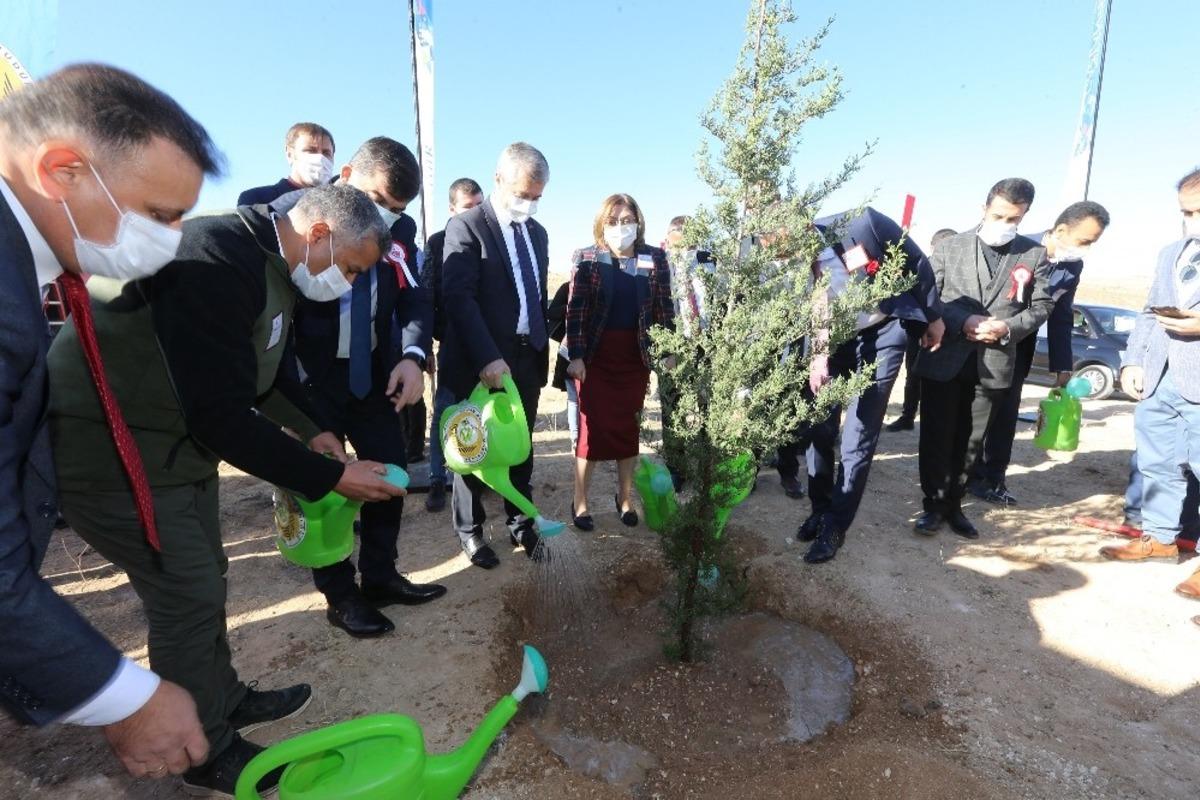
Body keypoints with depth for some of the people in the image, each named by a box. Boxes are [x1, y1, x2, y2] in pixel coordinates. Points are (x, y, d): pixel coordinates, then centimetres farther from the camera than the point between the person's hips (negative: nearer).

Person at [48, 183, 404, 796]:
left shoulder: (269, 264, 3)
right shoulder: (217, 260, -29)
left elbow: (260, 370, 17)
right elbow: (223, 418, -31)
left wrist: (311, 430, 5)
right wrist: (332, 477, -24)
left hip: (178, 443, 10)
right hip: (110, 453, -9)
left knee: (205, 579, 19)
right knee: (188, 598, 1)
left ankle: (225, 699, 41)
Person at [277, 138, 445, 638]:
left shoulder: (396, 231, 3)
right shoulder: (291, 213, -10)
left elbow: (415, 298, 0)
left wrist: (412, 355, -19)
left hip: (373, 374, 5)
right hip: (310, 378, -4)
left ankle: (380, 576, 27)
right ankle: (340, 596, 20)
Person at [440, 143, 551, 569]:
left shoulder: (537, 233, 15)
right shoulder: (466, 226, -7)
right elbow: (458, 296, -17)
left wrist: (543, 350, 11)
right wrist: (487, 357, -25)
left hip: (527, 358, 6)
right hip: (482, 362, -5)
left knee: (521, 448, 13)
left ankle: (521, 524, 27)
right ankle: (470, 529, 24)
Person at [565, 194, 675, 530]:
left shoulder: (655, 259, 3)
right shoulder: (586, 259, -2)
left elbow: (664, 307, 6)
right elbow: (575, 310, -5)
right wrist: (575, 356, -11)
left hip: (636, 356, 2)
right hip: (596, 357, -2)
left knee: (629, 428, 9)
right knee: (592, 428, 1)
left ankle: (625, 497, 26)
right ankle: (580, 502, 15)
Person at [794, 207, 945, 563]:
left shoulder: (862, 223, -22)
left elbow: (917, 263, -7)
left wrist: (933, 317, 2)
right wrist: (818, 355, -27)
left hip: (882, 335, -3)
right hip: (834, 341, 3)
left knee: (857, 439, -3)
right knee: (818, 429, 5)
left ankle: (835, 526, 10)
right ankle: (820, 509, 26)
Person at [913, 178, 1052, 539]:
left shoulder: (1035, 255, 6)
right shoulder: (950, 247, 2)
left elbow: (1041, 305, 6)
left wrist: (1008, 328, -13)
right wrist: (962, 322, -17)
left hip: (993, 362, 2)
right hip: (944, 358, -1)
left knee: (969, 440, 11)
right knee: (936, 436, 3)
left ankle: (953, 504, 25)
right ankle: (933, 504, 17)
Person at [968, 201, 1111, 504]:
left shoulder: (1073, 266, -1)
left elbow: (1061, 317, 6)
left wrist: (1063, 366, 3)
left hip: (1019, 346, 6)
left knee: (1006, 412, 7)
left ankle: (992, 477, 16)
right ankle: (967, 474, 12)